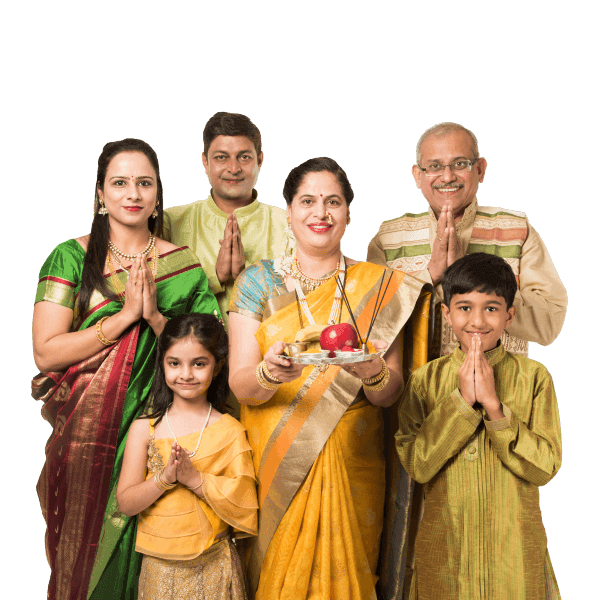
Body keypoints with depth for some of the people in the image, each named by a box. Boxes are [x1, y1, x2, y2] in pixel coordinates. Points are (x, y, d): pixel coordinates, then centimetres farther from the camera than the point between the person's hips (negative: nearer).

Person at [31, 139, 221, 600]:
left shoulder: (183, 265, 4)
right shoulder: (71, 257, -1)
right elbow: (45, 352, -9)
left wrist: (155, 315, -14)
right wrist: (125, 315, -15)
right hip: (85, 436, -1)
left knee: (141, 556, 5)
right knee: (83, 553, 8)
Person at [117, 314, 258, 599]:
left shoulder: (229, 430, -4)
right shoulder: (144, 428, -2)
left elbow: (244, 503, -10)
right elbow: (126, 503, -6)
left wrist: (194, 477, -20)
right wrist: (165, 477, -21)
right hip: (159, 565, 1)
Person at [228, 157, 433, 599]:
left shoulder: (380, 286, 3)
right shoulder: (258, 281, 3)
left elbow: (391, 395, -1)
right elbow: (240, 385, -5)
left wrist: (374, 373, -23)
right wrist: (268, 374, -27)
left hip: (350, 466, 0)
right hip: (274, 464, 0)